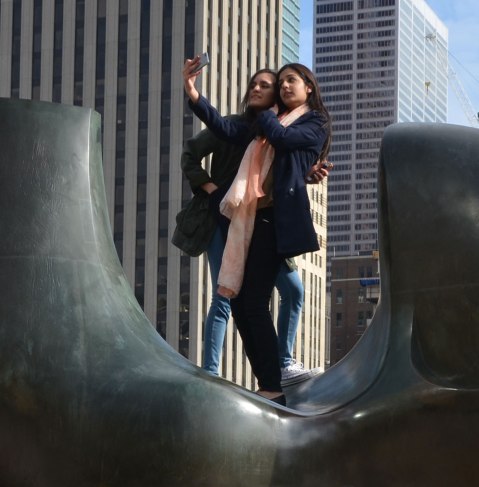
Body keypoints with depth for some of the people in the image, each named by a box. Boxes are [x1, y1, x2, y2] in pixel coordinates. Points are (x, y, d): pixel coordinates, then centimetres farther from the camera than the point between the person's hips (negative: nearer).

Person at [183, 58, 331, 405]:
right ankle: (266, 384, 4)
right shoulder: (268, 122, 26)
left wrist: (263, 116, 10)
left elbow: (285, 138, -10)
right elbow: (228, 130, 14)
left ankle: (273, 389, -12)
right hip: (251, 215, 7)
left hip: (278, 215, -7)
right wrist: (193, 95, 3)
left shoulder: (316, 122, 9)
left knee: (253, 301, -15)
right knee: (238, 299, -1)